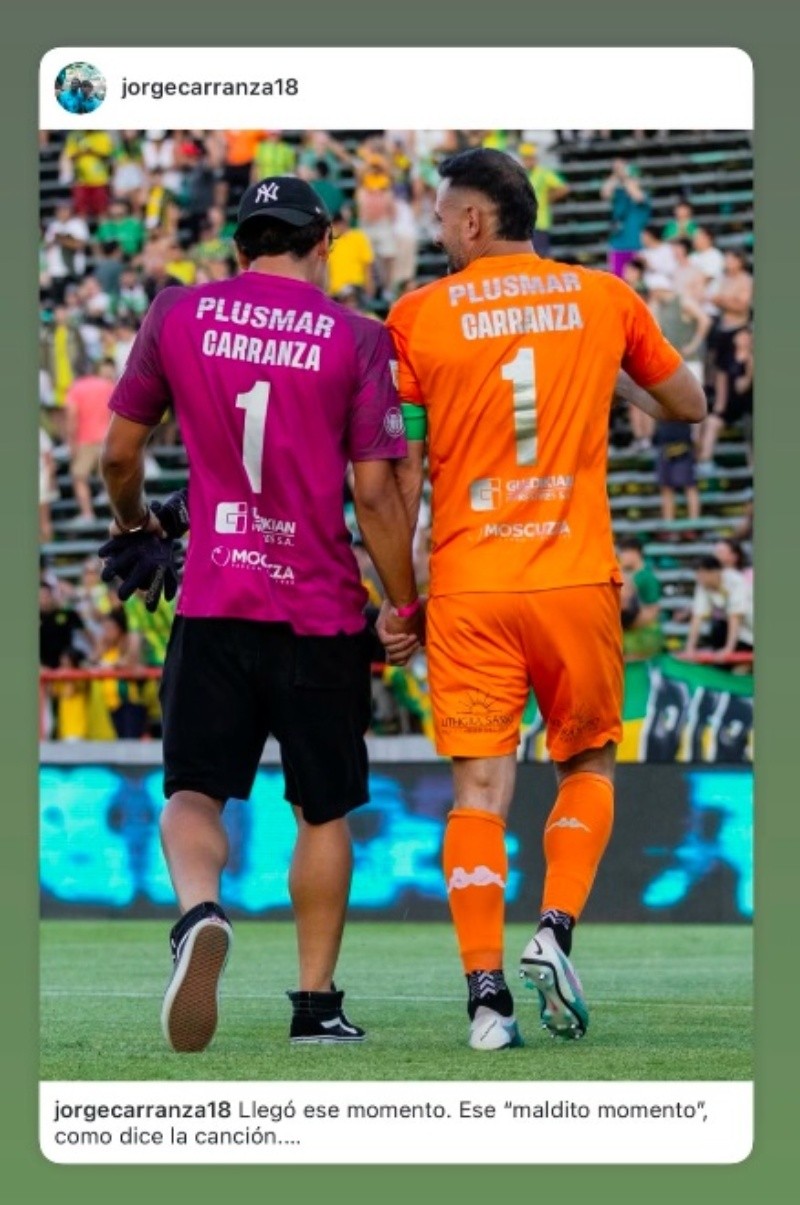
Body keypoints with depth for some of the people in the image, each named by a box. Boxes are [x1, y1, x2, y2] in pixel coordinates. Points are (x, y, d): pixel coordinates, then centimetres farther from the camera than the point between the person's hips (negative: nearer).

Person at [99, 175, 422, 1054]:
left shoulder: (178, 314, 3)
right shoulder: (354, 339, -3)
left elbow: (119, 453, 11)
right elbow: (375, 493, -6)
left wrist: (131, 522, 32)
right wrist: (406, 604, 6)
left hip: (212, 604, 0)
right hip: (322, 613, 0)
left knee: (193, 789, 2)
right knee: (324, 810, 13)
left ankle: (199, 912, -29)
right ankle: (316, 1004, 15)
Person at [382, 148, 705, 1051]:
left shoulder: (419, 317, 0)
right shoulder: (605, 300, 5)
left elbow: (401, 475, 0)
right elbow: (688, 404, 19)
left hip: (466, 584, -1)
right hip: (577, 577, 1)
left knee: (477, 790, 1)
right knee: (588, 765, 17)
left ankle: (486, 992, -7)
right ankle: (554, 932, -4)